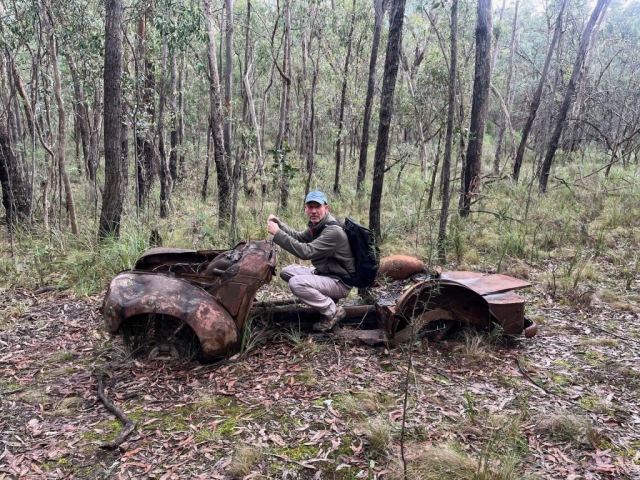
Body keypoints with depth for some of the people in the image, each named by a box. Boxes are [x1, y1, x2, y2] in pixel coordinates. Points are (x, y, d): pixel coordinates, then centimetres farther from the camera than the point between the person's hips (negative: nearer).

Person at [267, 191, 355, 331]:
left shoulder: (333, 231, -27)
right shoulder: (317, 225, 3)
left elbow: (306, 252, -32)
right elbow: (299, 237, 16)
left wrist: (277, 233, -30)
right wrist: (279, 224, 0)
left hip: (339, 281, -10)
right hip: (323, 272, 10)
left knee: (296, 283, -27)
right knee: (286, 272, 8)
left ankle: (333, 312, -11)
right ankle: (325, 298, 10)